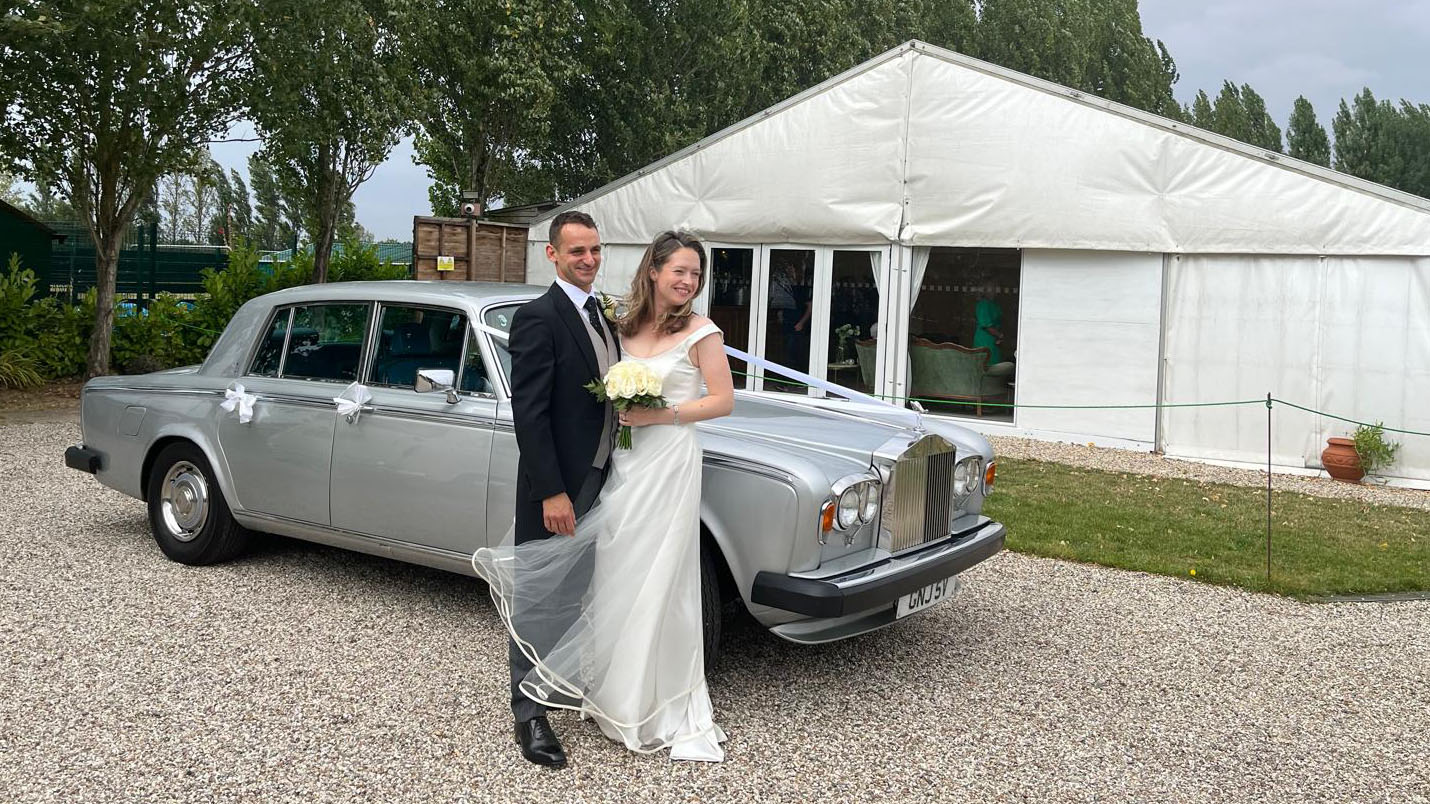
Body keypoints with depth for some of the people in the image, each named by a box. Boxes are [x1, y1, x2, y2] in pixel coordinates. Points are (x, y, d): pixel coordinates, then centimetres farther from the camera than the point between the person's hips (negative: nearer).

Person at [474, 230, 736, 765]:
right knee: (616, 579, 10)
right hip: (622, 461, 5)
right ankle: (613, 691, 26)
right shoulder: (624, 328, 10)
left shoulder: (701, 332, -3)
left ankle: (658, 706, 13)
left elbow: (722, 401, -6)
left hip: (668, 463, -5)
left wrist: (661, 415, -14)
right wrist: (617, 407, -1)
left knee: (655, 584, -1)